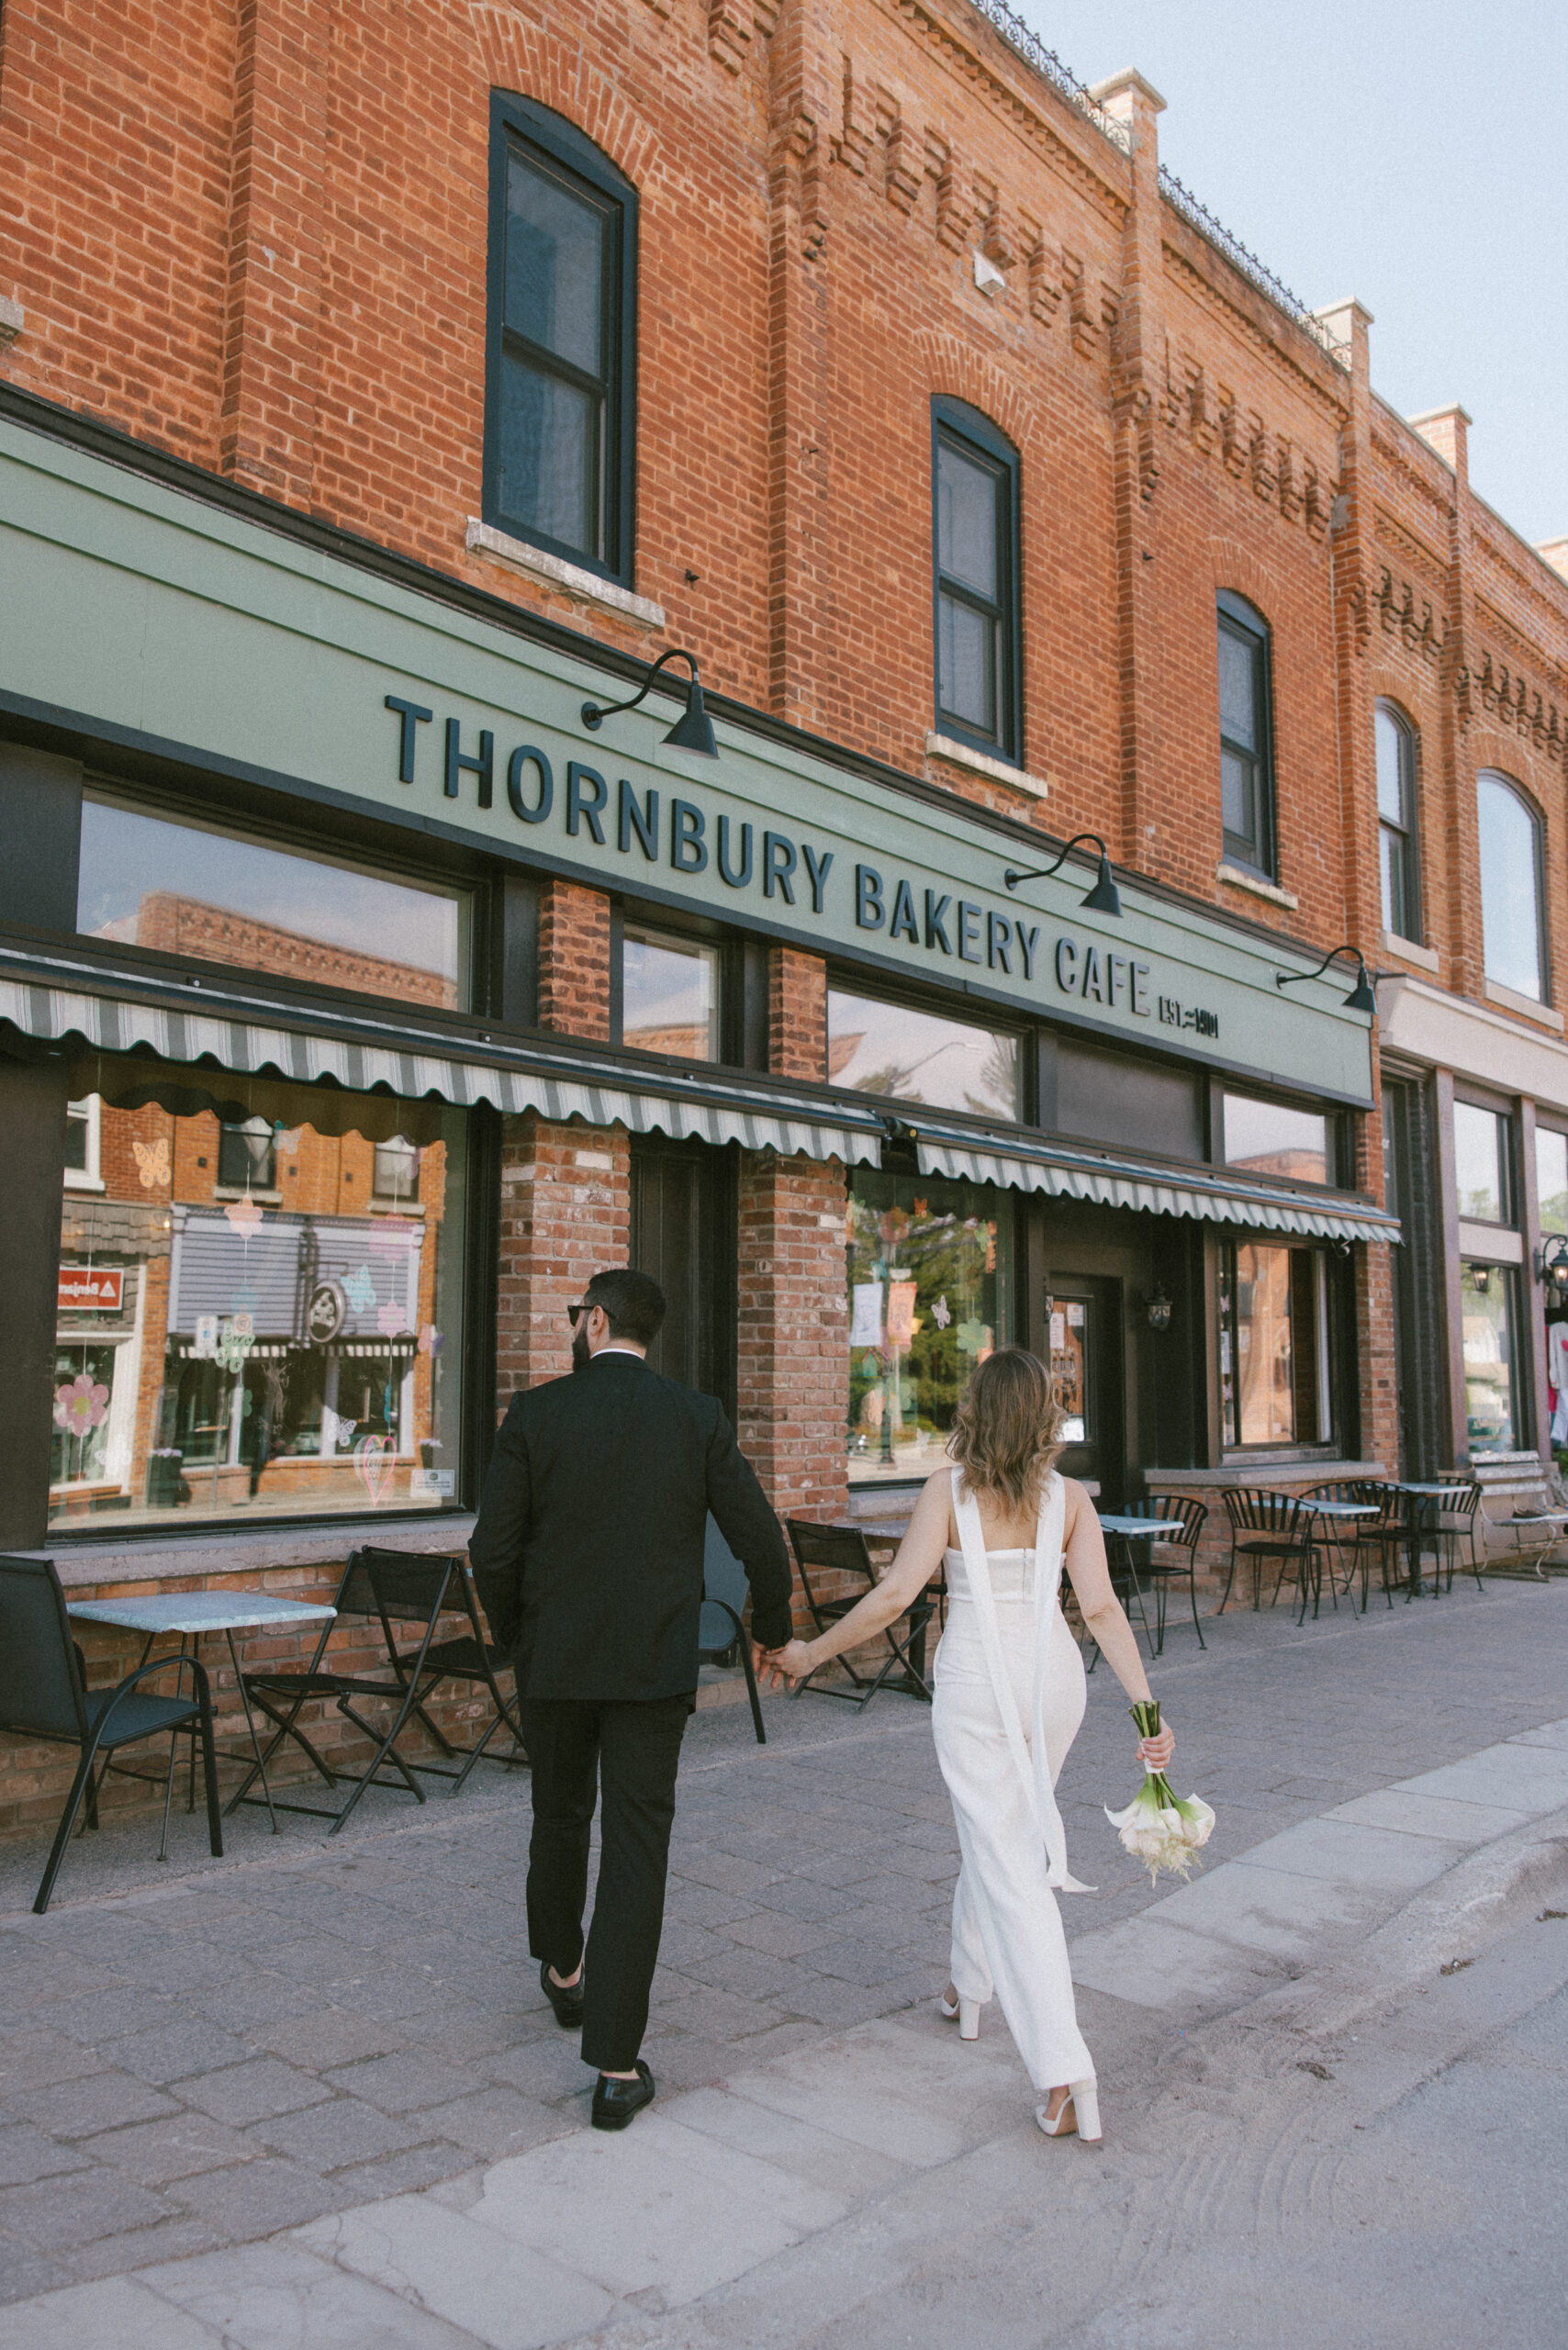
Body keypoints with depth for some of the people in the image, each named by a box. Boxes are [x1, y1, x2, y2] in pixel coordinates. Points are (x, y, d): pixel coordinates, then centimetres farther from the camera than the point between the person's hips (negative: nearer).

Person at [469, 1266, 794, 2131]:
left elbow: (493, 1551, -7)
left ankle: (563, 1971, 46)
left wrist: (512, 1634, 13)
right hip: (653, 1668, -1)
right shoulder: (696, 1417, -5)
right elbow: (760, 1541, -5)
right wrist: (775, 1629, 14)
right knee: (636, 1848, 3)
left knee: (559, 1817, 23)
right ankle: (617, 2067, 3)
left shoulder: (534, 1414, -8)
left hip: (554, 1661, 1)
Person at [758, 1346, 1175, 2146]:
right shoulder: (1069, 1499, -2)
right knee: (1000, 1834, 26)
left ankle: (1064, 2074, -8)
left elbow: (895, 1593, -16)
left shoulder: (949, 1490, -9)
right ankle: (968, 1989, 42)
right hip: (1052, 1677, 4)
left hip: (976, 1684, -4)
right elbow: (1102, 1608, -11)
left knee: (1010, 1869, -1)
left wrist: (811, 1652, -6)